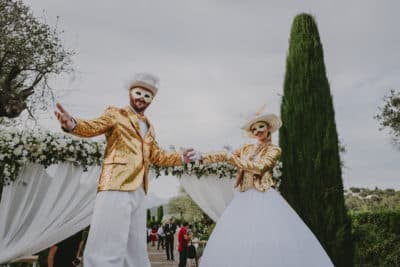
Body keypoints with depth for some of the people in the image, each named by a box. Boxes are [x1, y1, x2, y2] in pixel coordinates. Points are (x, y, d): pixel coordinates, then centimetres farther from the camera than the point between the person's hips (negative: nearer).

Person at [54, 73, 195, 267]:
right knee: (106, 249, -11)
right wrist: (72, 124, -32)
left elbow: (156, 156, 27)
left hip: (138, 192, 7)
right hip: (116, 187, -7)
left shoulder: (148, 127, 22)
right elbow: (93, 126, -12)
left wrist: (180, 158, 17)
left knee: (136, 250, 15)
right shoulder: (116, 114, 5)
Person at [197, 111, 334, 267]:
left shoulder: (274, 150, 2)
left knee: (271, 239, -13)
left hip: (264, 198, -5)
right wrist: (201, 156, -2)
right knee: (236, 239, 0)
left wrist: (233, 157, -10)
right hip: (244, 198, 5)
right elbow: (223, 155, 9)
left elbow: (258, 167, -12)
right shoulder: (246, 149, 16)